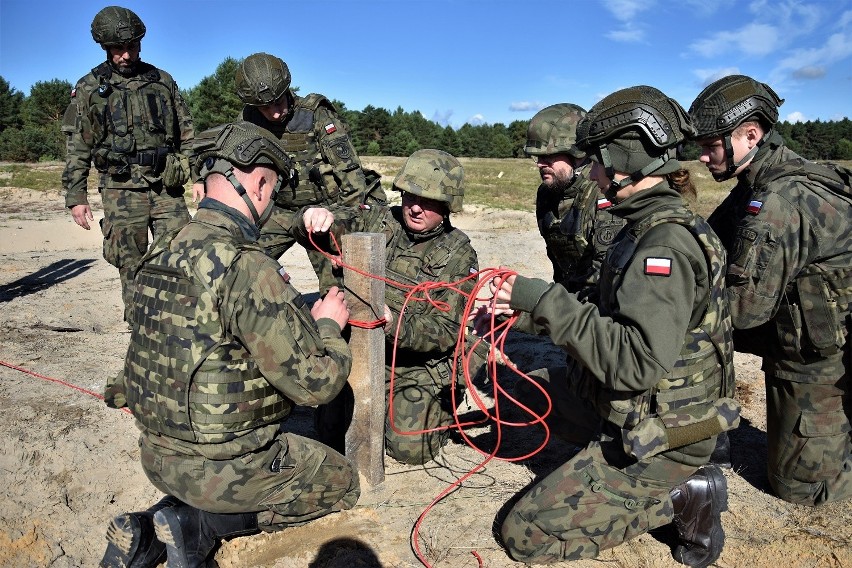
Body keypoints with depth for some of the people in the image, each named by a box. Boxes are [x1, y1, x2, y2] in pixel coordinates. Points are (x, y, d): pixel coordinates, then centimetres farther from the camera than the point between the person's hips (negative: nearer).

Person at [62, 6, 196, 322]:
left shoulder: (163, 81, 11)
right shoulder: (89, 88, 6)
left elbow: (186, 132, 14)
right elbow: (78, 147, 5)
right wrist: (75, 197, -1)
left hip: (166, 186, 2)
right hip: (122, 189, -1)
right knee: (132, 267, 2)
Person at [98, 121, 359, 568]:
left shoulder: (160, 253, 0)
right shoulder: (247, 268, -26)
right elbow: (316, 384, -23)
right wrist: (330, 325, -3)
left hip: (157, 454, 7)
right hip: (219, 469, -7)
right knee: (341, 482, 15)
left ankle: (148, 531, 14)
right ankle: (200, 524, 2)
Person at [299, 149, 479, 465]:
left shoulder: (458, 255, -12)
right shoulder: (378, 222, -3)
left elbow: (446, 331, -16)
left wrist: (394, 324, -34)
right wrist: (315, 217, -32)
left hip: (419, 370, -3)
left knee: (408, 448, -12)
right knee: (332, 432, 3)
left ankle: (442, 406, 20)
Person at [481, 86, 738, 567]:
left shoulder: (667, 243, -24)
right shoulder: (650, 226, 6)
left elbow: (636, 361, -33)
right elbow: (616, 318, 10)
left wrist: (547, 301, -28)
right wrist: (532, 301, -1)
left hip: (660, 442, -9)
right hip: (642, 416, 9)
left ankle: (680, 498, 1)